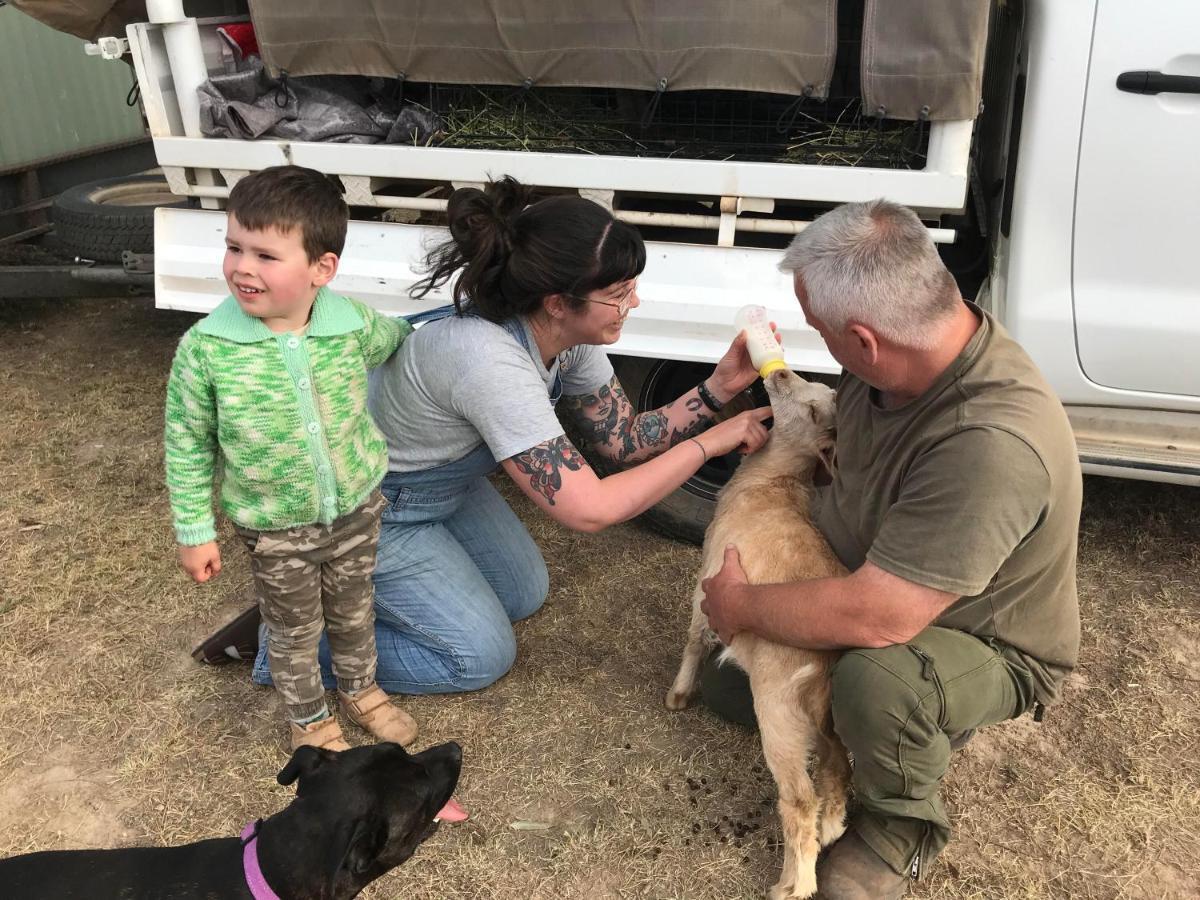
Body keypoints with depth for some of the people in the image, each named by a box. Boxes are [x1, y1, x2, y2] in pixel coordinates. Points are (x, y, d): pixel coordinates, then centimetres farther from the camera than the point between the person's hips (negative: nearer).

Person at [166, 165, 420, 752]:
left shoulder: (354, 324, -18)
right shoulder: (206, 347, -22)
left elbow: (396, 342, 9)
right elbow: (187, 444, -10)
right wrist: (194, 531, -6)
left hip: (357, 507, 2)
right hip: (276, 528, -2)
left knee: (353, 610, 25)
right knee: (294, 629, 19)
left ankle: (359, 688, 53)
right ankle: (309, 720, 45)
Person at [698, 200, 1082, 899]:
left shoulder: (991, 446, -43)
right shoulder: (910, 343, -16)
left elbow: (875, 619, -40)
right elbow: (842, 439, 8)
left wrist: (742, 606, -25)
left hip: (988, 645, -8)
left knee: (875, 679, -40)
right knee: (730, 690, 14)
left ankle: (906, 827, -6)